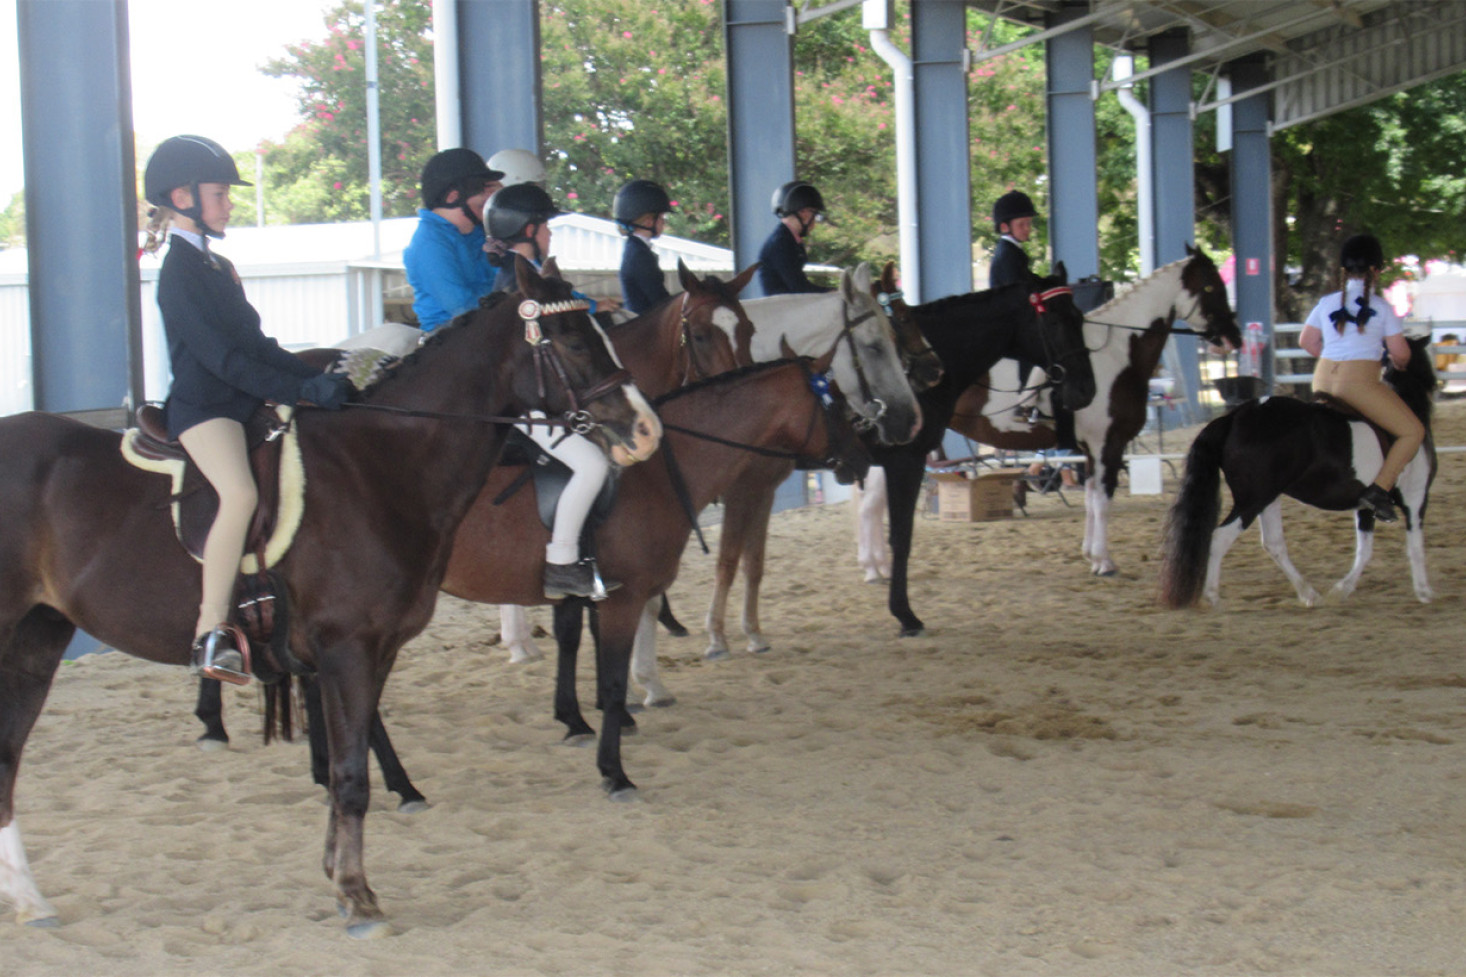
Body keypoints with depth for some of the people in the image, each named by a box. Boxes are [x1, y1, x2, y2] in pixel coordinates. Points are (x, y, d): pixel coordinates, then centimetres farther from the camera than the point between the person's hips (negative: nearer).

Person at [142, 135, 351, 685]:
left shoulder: (218, 267, 21)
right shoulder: (179, 271, -10)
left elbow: (257, 345, 22)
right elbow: (222, 359, -19)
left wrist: (318, 377, 10)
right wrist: (302, 390, -22)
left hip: (244, 403, 10)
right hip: (202, 406, -10)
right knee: (240, 493, -33)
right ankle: (210, 633, -33)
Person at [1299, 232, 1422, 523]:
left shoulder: (1326, 303, 9)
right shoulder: (1381, 307, -3)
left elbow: (1306, 341, 16)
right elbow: (1401, 353, -2)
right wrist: (1397, 364, 20)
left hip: (1322, 382, 6)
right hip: (1359, 383, -6)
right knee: (1413, 431, 0)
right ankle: (1378, 490, -14)